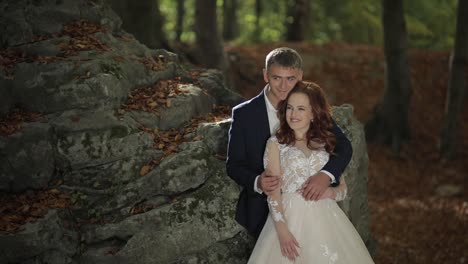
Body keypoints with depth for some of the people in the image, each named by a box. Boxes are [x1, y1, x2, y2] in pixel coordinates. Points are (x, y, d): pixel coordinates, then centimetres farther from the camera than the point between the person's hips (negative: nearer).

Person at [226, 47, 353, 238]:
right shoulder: (244, 114, -7)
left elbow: (343, 146, -7)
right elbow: (233, 165, -3)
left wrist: (326, 175, -28)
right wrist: (256, 182, -25)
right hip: (262, 209, -1)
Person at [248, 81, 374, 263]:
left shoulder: (327, 143, 12)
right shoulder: (275, 143, 4)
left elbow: (343, 188, 13)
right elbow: (273, 192, -5)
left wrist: (330, 192, -10)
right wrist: (282, 231, -16)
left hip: (325, 219, 2)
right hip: (290, 217, -2)